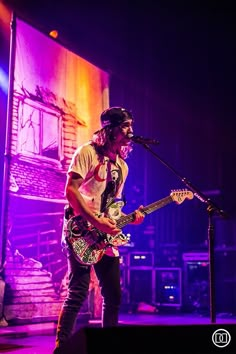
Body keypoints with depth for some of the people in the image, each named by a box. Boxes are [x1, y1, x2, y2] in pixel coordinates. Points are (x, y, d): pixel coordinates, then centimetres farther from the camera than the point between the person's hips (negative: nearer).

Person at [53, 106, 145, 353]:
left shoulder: (122, 165, 18)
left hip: (106, 236, 8)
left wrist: (130, 218, 2)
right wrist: (96, 221, -21)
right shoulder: (87, 152, -5)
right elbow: (70, 190, -14)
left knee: (113, 296, 9)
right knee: (79, 292, -13)